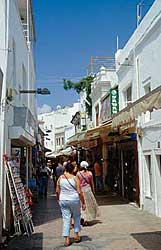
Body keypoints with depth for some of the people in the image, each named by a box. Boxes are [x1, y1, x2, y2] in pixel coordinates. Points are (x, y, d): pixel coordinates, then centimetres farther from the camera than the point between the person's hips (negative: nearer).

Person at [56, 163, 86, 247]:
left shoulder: (60, 178, 0)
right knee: (76, 216, 19)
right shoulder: (75, 178, -10)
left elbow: (57, 191, 5)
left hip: (63, 200, 2)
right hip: (74, 200, -2)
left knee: (66, 219, 7)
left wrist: (58, 199, 22)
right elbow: (79, 192, -11)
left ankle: (67, 239, 6)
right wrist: (83, 203, -3)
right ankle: (76, 235, 22)